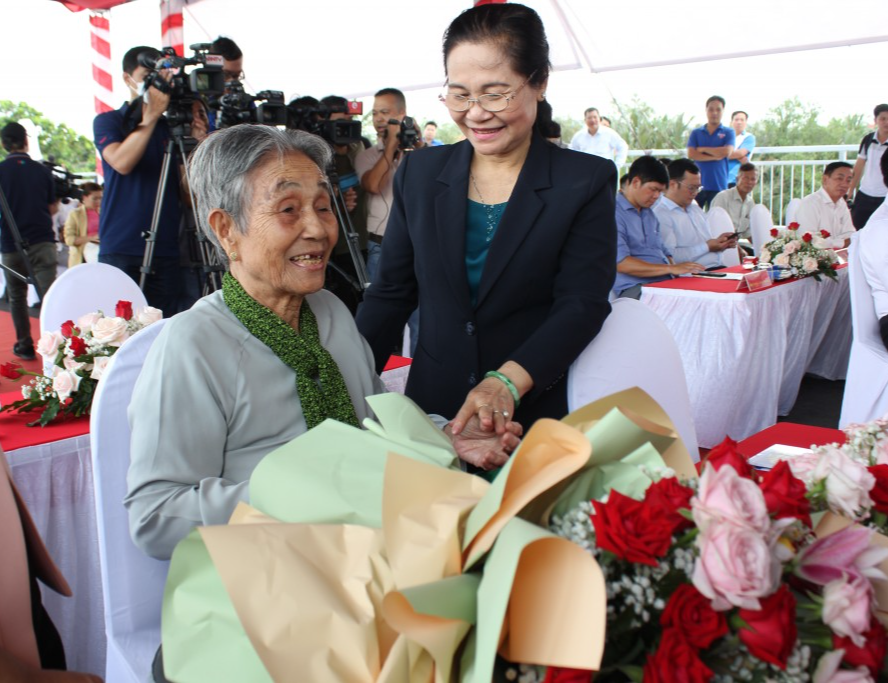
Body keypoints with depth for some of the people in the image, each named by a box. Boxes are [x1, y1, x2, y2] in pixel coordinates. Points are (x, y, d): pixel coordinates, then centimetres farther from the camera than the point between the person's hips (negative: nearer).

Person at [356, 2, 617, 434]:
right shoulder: (419, 173, 4)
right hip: (431, 408, 3)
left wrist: (507, 381, -28)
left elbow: (583, 304, -12)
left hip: (537, 411, -2)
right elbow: (391, 293, 6)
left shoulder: (586, 182, -5)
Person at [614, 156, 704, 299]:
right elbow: (620, 263, -16)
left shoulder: (649, 214, 26)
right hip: (635, 289, -8)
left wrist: (676, 270, 5)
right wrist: (670, 268, -17)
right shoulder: (614, 214, -5)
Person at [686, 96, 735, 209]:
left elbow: (726, 152, -9)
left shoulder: (728, 133, 8)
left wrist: (703, 149, -1)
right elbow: (691, 154, -3)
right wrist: (715, 156, -7)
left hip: (719, 185, -1)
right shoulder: (696, 133, 11)